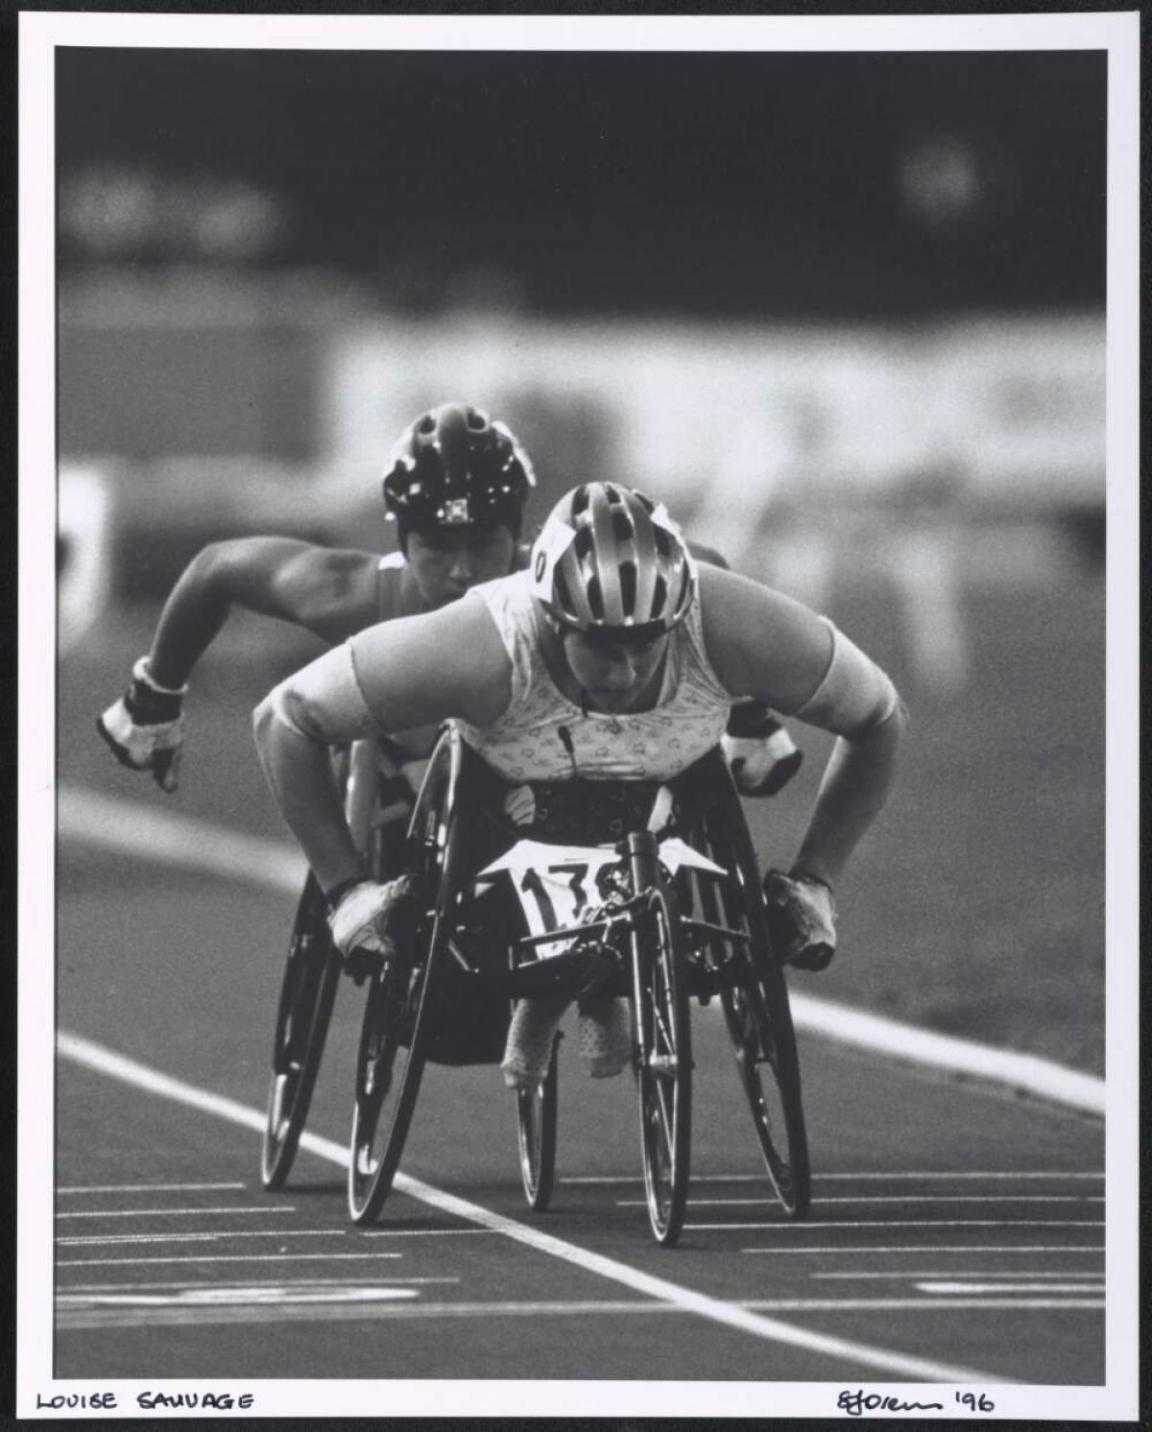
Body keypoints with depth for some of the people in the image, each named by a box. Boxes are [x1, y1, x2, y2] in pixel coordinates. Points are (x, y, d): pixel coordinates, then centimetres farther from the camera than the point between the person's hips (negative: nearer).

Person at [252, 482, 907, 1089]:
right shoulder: (485, 650, -43)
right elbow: (286, 719, -31)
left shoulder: (732, 629, -38)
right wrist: (348, 890, -31)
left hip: (669, 790, 2)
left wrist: (814, 882, -21)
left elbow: (880, 717, -19)